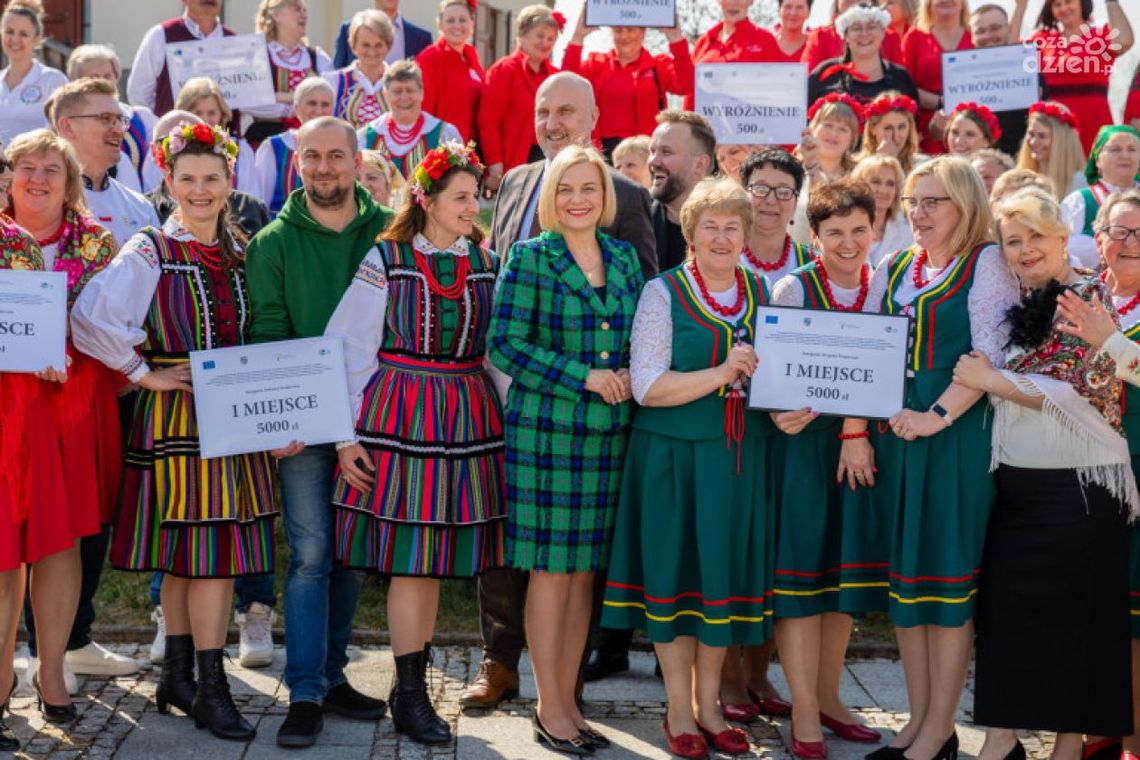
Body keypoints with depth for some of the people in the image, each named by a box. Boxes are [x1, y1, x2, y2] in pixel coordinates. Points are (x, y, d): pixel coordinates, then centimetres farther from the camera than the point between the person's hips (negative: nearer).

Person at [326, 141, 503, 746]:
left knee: (436, 558, 8)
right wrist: (346, 435, -5)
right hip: (400, 411, -4)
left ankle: (411, 683, 20)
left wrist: (505, 421, 5)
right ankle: (410, 696, 7)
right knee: (408, 556, -3)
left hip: (468, 417, 4)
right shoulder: (385, 261, -2)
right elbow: (349, 349, -2)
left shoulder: (487, 265, 9)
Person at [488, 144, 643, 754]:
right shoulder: (530, 258, -3)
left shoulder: (624, 258, 12)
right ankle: (549, 710, 10)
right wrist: (585, 377, -15)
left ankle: (566, 699, 19)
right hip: (546, 429, -5)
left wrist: (631, 374, -4)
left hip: (609, 431, 5)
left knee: (586, 569, 8)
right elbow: (506, 344, -9)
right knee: (550, 568, 0)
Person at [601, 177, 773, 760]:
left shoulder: (763, 294, 9)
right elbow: (647, 386, -13)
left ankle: (708, 705, 22)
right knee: (677, 574, 3)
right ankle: (679, 712, 16)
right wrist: (721, 374, -23)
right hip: (674, 455, -4)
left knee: (727, 574, 8)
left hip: (741, 458, 4)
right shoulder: (663, 293, -5)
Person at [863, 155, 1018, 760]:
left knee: (948, 574, -3)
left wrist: (939, 415, -21)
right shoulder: (893, 270, 14)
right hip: (894, 433, 6)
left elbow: (990, 357, -12)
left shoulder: (985, 264, -3)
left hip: (957, 436, -6)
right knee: (903, 573, 8)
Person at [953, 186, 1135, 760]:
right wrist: (980, 375, 4)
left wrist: (991, 380, -18)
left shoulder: (1087, 296, -8)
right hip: (1015, 480, 7)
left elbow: (1081, 389, -17)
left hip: (1077, 484, -7)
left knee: (1075, 612, 2)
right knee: (1005, 604, 6)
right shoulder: (1019, 304, 13)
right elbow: (990, 374, 24)